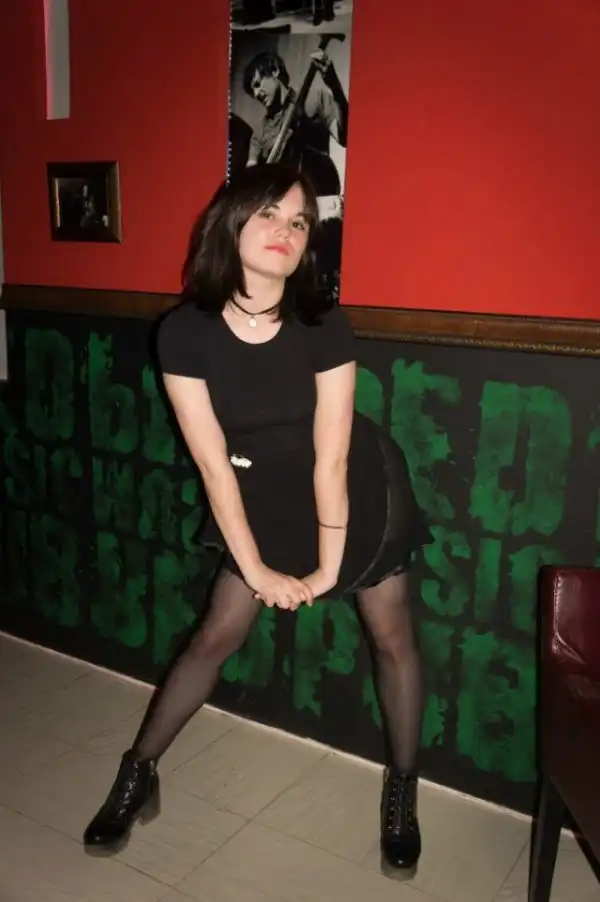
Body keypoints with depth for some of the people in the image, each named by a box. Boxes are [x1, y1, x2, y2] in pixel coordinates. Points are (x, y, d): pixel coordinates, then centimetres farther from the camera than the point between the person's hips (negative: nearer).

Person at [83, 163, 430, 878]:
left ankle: (403, 788, 30)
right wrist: (255, 568, -11)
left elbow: (331, 458, -20)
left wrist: (329, 567, -13)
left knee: (391, 636, 7)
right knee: (215, 637, 7)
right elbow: (213, 463, -16)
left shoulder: (323, 326, -24)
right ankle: (137, 774, 27)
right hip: (270, 501, 1)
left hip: (362, 492, 0)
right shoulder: (185, 332, -20)